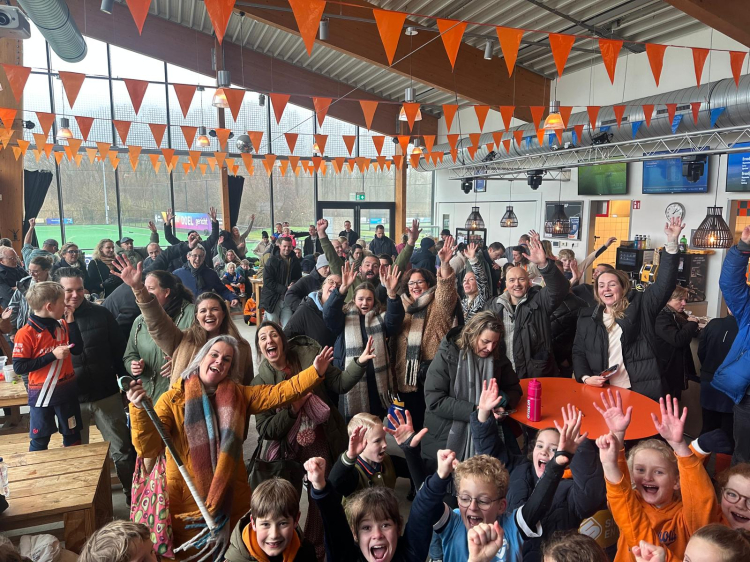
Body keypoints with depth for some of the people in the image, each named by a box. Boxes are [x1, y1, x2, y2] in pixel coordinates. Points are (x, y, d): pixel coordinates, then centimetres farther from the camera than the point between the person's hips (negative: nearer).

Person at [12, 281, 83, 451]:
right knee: (40, 440, 10)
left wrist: (71, 321, -7)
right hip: (42, 394, -5)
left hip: (67, 390, 5)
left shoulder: (62, 325, 1)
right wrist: (52, 355, -22)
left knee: (73, 435, 17)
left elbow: (77, 349, -1)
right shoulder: (26, 334, -16)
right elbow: (19, 367, -17)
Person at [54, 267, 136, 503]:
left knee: (122, 449, 10)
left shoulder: (101, 314, -4)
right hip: (70, 400, 0)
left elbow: (118, 351, 2)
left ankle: (132, 492, 27)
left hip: (107, 395, 0)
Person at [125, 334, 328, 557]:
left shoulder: (239, 395, 2)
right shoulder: (172, 399, -7)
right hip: (187, 499, -2)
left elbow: (279, 393, -8)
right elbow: (148, 448, -16)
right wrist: (140, 408, -32)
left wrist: (315, 372, -20)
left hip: (231, 498, 3)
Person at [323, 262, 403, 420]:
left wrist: (391, 292, -30)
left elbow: (395, 318, -11)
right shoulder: (345, 318, 5)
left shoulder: (381, 318, 9)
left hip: (377, 382, 2)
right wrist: (343, 288, -31)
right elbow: (328, 312, -14)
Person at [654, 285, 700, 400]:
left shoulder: (679, 315, 9)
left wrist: (695, 327, -3)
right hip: (668, 369, -9)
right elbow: (678, 340, -31)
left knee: (676, 399, 20)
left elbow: (687, 336, 18)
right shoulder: (661, 317, -21)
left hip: (679, 367, 9)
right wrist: (692, 323, -17)